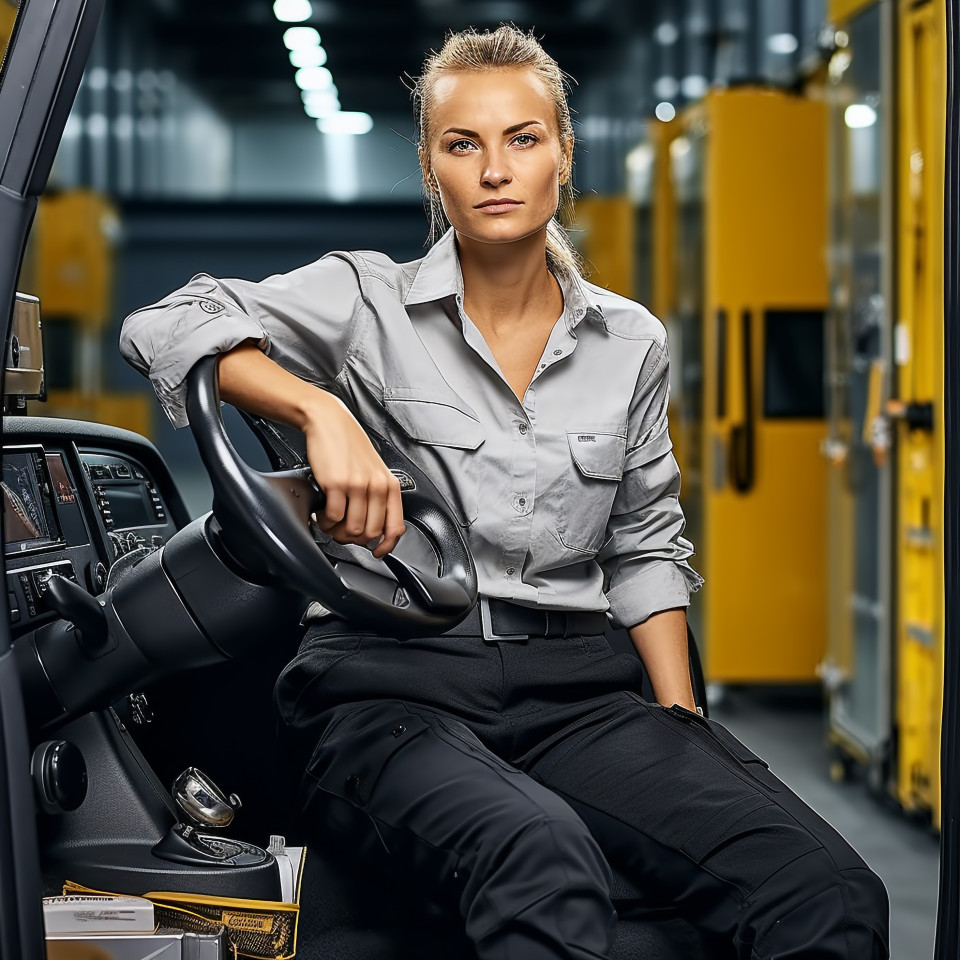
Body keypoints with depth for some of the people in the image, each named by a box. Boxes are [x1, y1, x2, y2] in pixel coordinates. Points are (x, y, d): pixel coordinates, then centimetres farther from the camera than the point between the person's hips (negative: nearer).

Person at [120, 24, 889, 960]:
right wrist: (322, 410, -20)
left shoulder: (630, 342, 16)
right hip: (390, 682, -3)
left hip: (569, 685, 4)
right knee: (543, 861, -40)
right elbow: (166, 325, -5)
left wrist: (680, 723, 10)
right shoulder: (369, 302, 5)